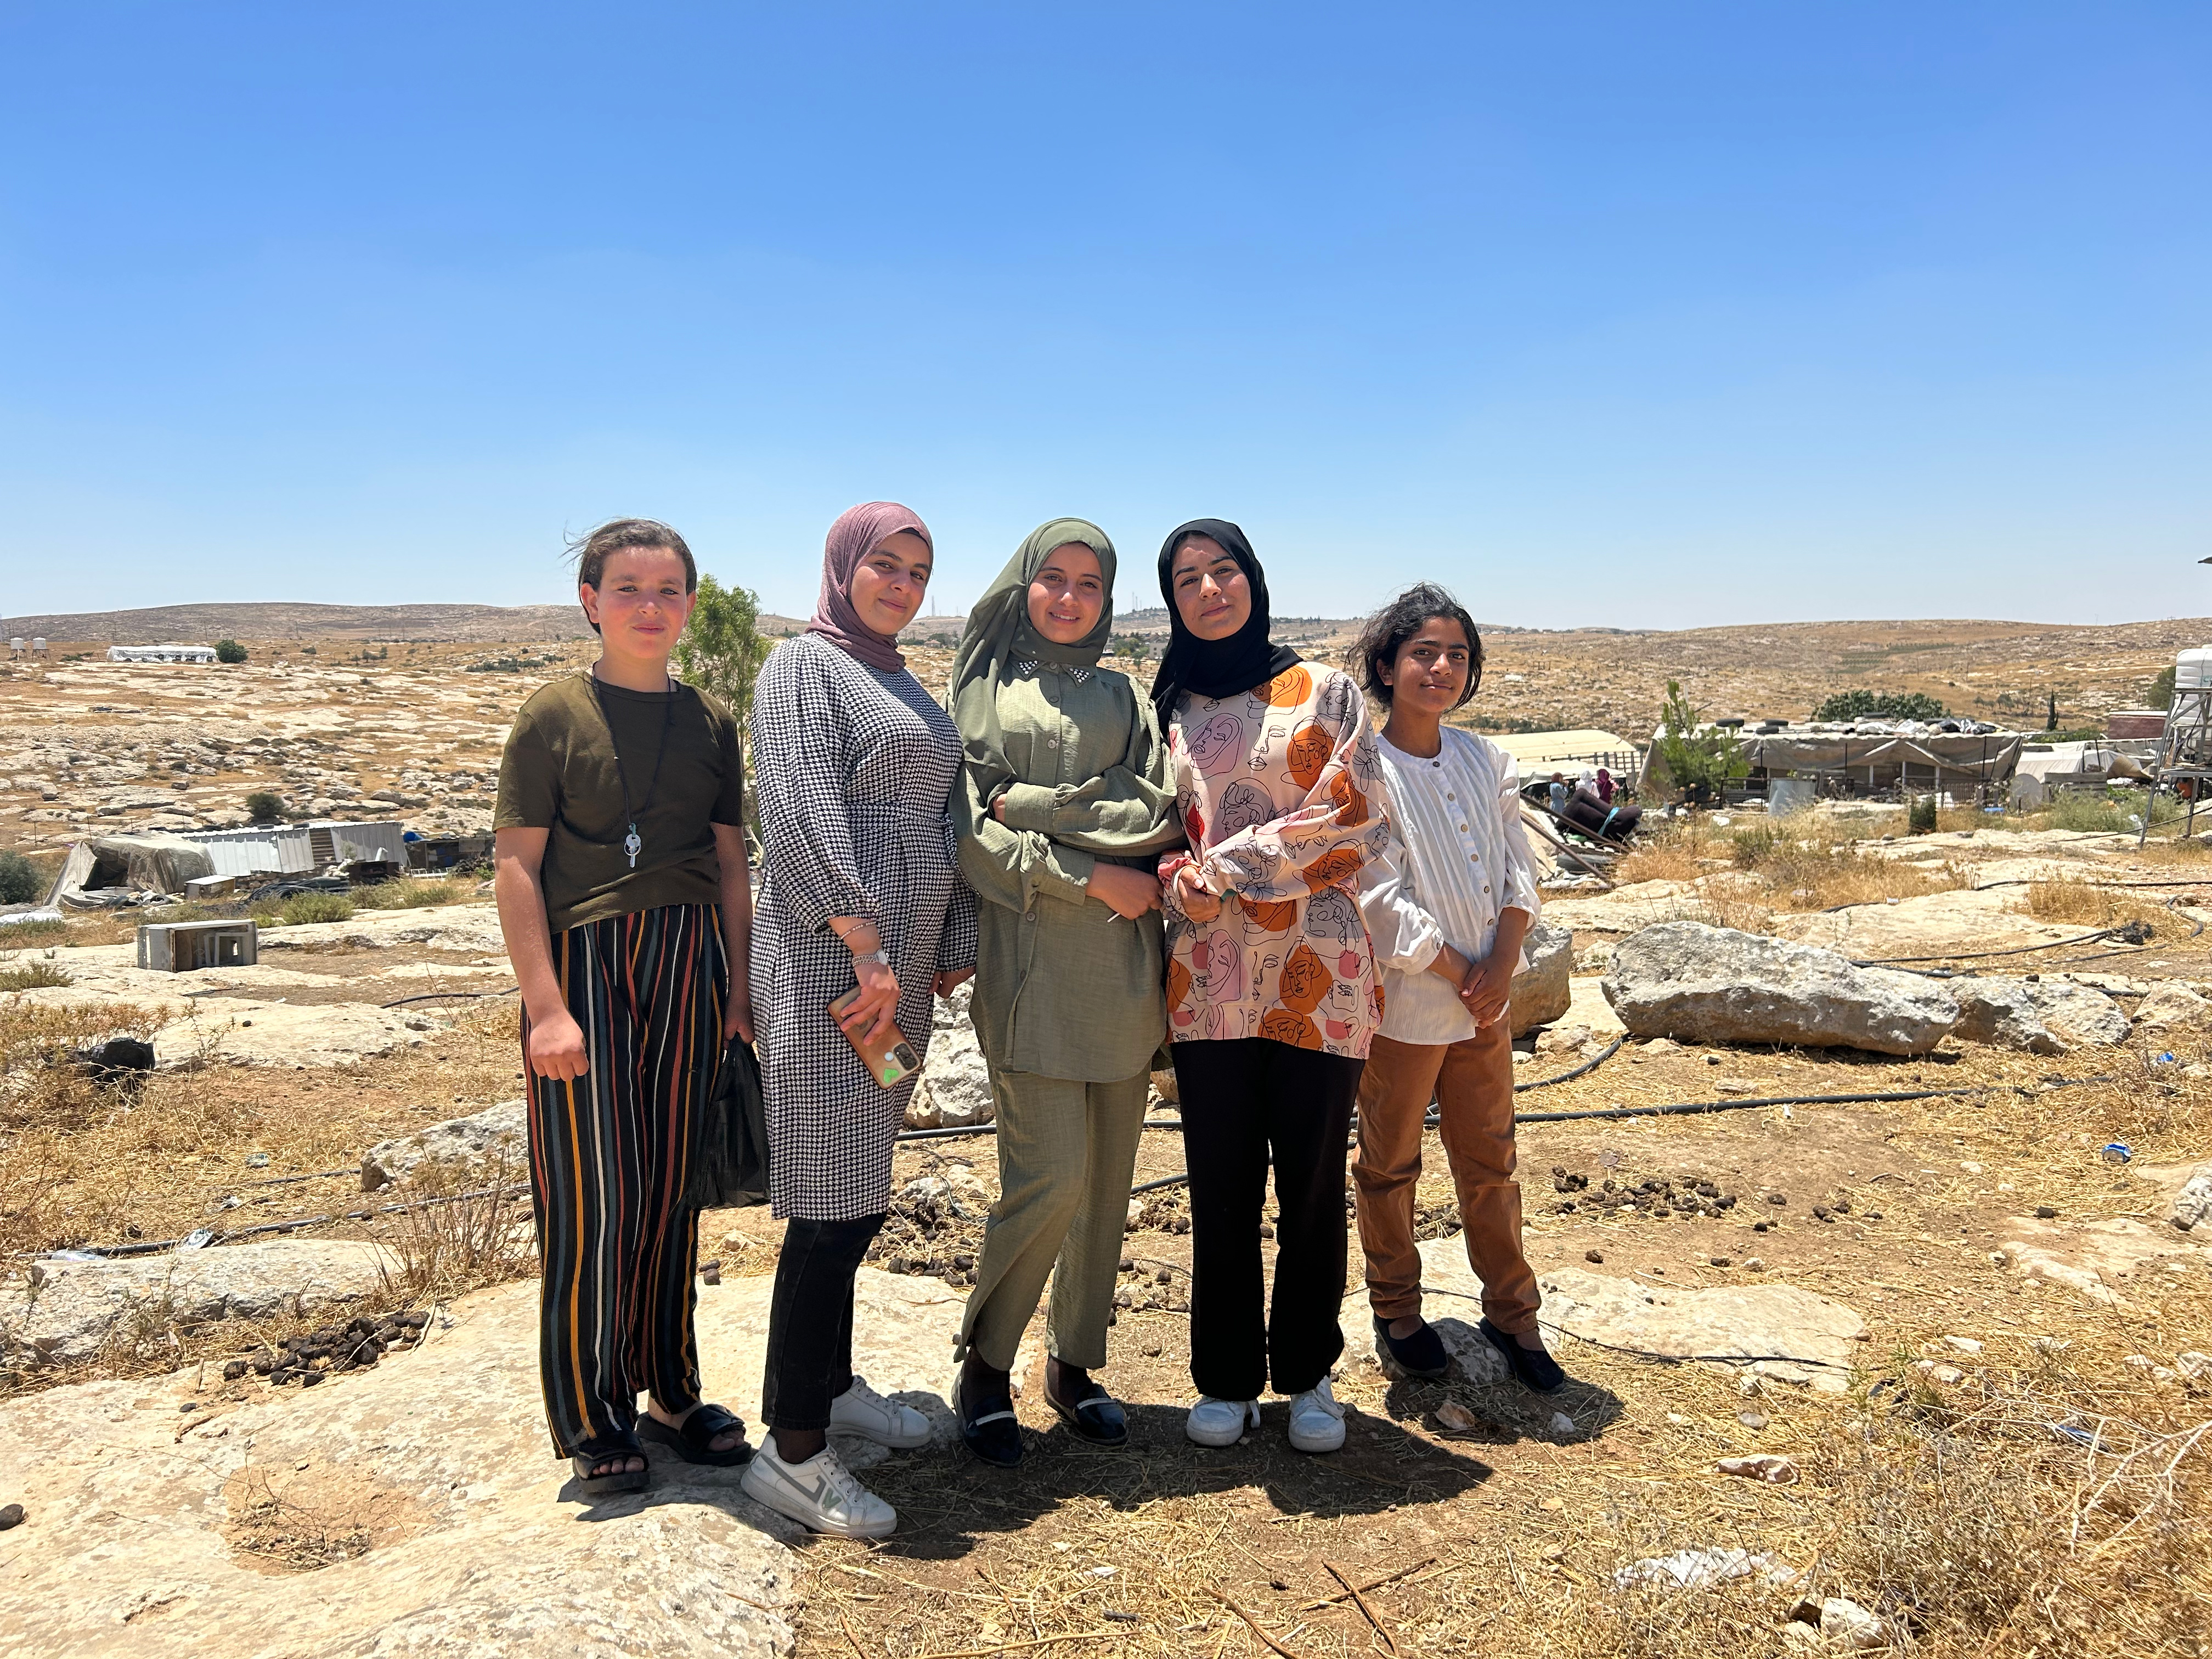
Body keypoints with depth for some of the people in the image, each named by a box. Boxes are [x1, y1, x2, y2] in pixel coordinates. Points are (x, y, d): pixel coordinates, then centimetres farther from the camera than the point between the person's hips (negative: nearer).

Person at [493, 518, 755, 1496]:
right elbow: (516, 868, -7)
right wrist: (545, 1005, -13)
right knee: (591, 1200, 0)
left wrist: (737, 989, 8)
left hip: (687, 964, 4)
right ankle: (589, 1420, 16)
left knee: (673, 1190, 11)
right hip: (584, 962, -4)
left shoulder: (709, 721, 9)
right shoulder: (557, 715, -3)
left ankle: (670, 1391, 26)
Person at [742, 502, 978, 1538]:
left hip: (900, 965, 8)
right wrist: (864, 944, -21)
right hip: (830, 959, -8)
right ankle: (791, 1451, 1)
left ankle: (833, 1383, 30)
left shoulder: (904, 687, 22)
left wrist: (957, 940, 11)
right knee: (833, 1201, -8)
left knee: (863, 1191, 15)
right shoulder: (804, 665, -4)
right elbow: (803, 812, -16)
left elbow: (942, 819, 20)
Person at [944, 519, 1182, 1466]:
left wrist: (1038, 803, -9)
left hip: (1123, 964, 4)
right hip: (1031, 963, -4)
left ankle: (1074, 1362, 24)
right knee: (1050, 1177, -9)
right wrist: (1089, 876, -12)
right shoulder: (982, 690, 6)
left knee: (1107, 1179, 8)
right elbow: (970, 835, -5)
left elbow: (1163, 814, 0)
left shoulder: (1123, 699, 16)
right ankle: (984, 1365, 13)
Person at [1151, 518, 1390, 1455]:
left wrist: (1226, 867, -10)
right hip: (1209, 979, 2)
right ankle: (1228, 1379, 23)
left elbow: (1354, 821, -6)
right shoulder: (1168, 710, 11)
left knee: (1313, 1186, 7)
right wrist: (1182, 887, -11)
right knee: (1221, 1190, 6)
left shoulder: (1325, 691, 4)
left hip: (1317, 974, -1)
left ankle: (1308, 1376, 25)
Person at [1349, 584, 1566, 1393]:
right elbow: (1383, 902, -15)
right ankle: (1395, 1311, 30)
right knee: (1390, 1166, 11)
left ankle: (1511, 1312, 30)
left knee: (1489, 1160, 15)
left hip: (1486, 1000, 5)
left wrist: (1501, 966, -9)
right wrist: (1461, 976, -12)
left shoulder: (1487, 760, 5)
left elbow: (1518, 870, 4)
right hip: (1404, 1002, -5)